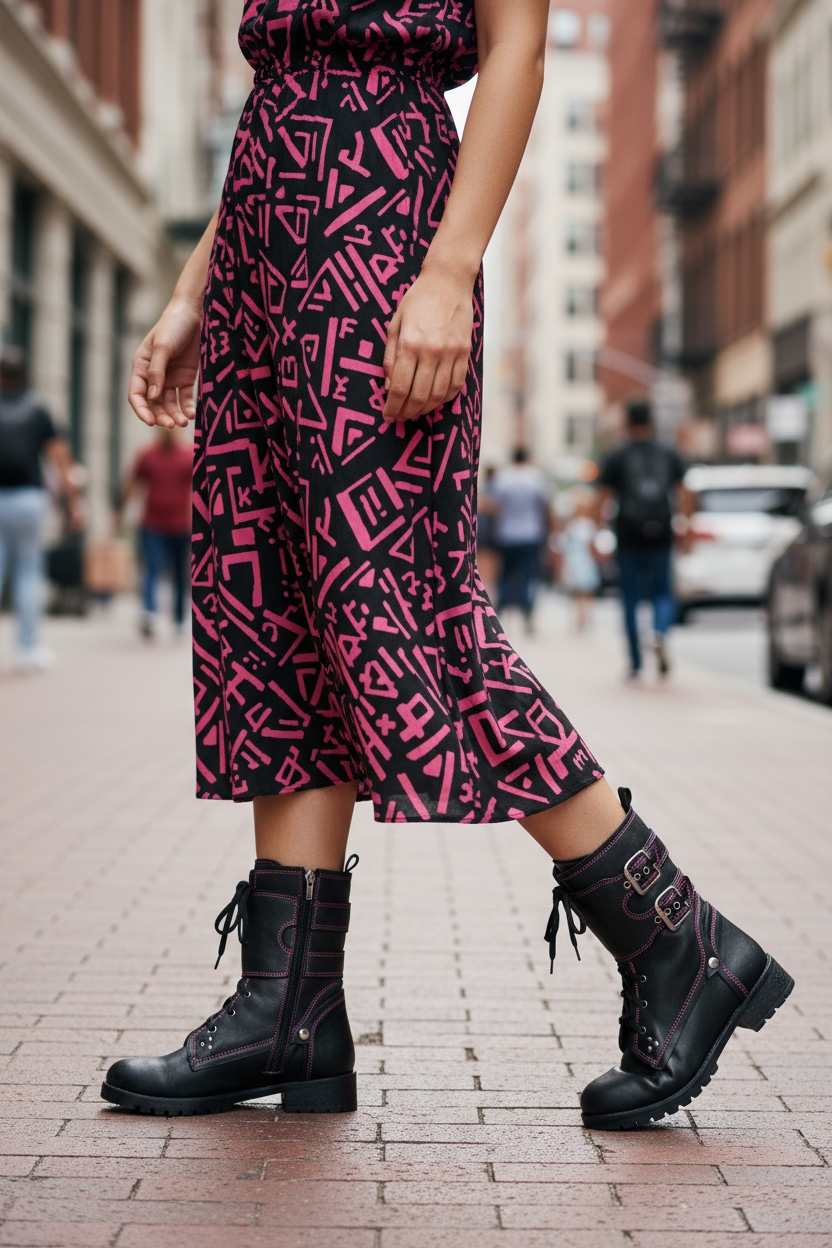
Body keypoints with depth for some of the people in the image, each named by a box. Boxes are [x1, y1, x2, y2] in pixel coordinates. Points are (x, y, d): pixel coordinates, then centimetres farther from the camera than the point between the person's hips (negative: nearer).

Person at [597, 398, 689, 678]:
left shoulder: (616, 458, 2)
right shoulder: (670, 455, 8)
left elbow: (603, 497, -2)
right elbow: (683, 494, 2)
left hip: (629, 537, -1)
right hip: (660, 535, 1)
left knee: (630, 598, 6)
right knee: (662, 593, 10)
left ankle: (635, 663, 5)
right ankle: (660, 632, -21)